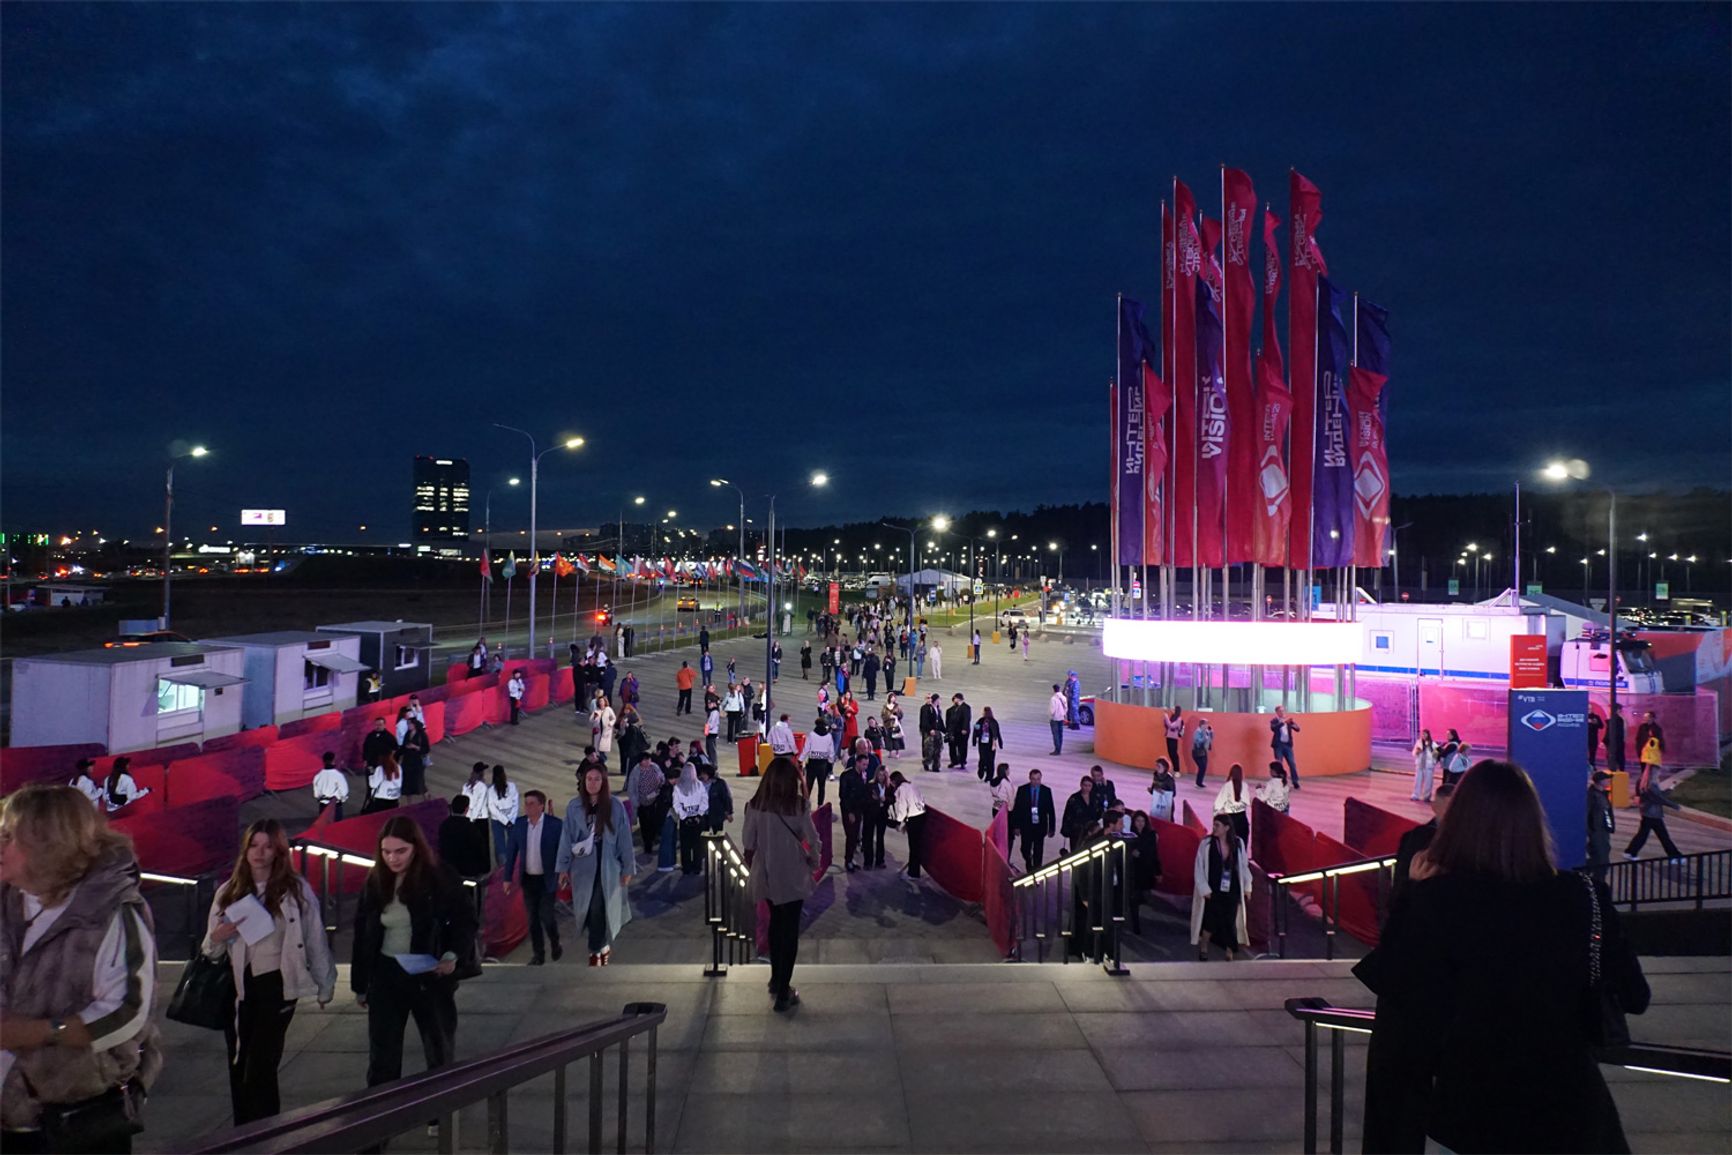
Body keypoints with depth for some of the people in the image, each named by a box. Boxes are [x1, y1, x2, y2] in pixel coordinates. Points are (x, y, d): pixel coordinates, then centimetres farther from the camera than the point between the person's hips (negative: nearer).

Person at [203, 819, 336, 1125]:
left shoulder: (297, 890, -5)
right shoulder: (228, 892, 5)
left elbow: (315, 939, 0)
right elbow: (210, 951, 10)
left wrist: (325, 985, 4)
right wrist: (217, 938, -13)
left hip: (277, 985, -4)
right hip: (237, 986, 4)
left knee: (260, 1071, -8)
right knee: (238, 1070, 10)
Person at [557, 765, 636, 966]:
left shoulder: (615, 806, -7)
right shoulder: (573, 806, -3)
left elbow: (624, 838, -2)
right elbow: (566, 838, 1)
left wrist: (627, 868, -1)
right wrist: (563, 867, 0)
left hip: (607, 866, -2)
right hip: (583, 867, 2)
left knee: (599, 909, -5)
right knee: (589, 910, 10)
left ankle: (596, 951, 9)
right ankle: (603, 945, 31)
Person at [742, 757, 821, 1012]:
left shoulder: (755, 805, -8)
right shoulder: (797, 805, -17)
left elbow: (748, 844, -2)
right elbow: (811, 840, -12)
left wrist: (754, 865, 14)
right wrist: (813, 862, 6)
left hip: (766, 875, 4)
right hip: (791, 876, -4)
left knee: (776, 923, 24)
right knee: (790, 931, 7)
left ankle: (776, 981, 36)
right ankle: (783, 993, 10)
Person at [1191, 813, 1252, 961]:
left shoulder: (1238, 843, -4)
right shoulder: (1206, 843, -10)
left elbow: (1244, 865, 8)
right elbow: (1199, 868, -6)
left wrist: (1247, 886, 8)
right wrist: (1204, 889, -10)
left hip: (1232, 891, 2)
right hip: (1212, 892, -2)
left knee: (1230, 922, 5)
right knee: (1211, 921, -2)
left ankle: (1229, 953, 20)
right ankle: (1203, 948, 22)